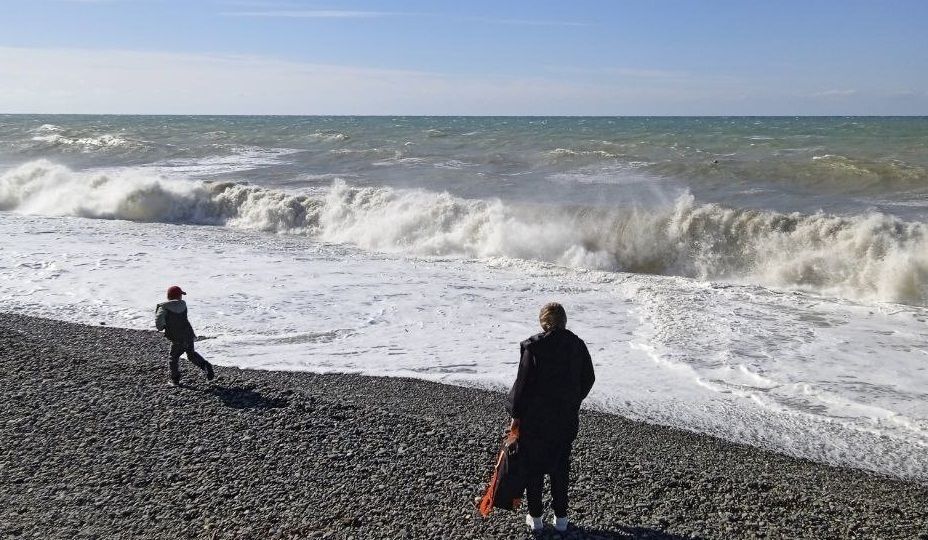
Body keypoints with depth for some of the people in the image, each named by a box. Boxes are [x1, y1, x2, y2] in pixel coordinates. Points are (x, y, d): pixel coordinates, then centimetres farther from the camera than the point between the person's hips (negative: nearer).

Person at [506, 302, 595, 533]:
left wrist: (516, 414, -2)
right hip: (566, 418, 4)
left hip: (534, 418, -3)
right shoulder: (577, 345, -3)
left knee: (533, 466, 12)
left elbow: (523, 383, -14)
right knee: (561, 466, 17)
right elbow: (588, 378, 6)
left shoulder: (533, 347, -17)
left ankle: (535, 516, 22)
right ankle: (561, 517, 24)